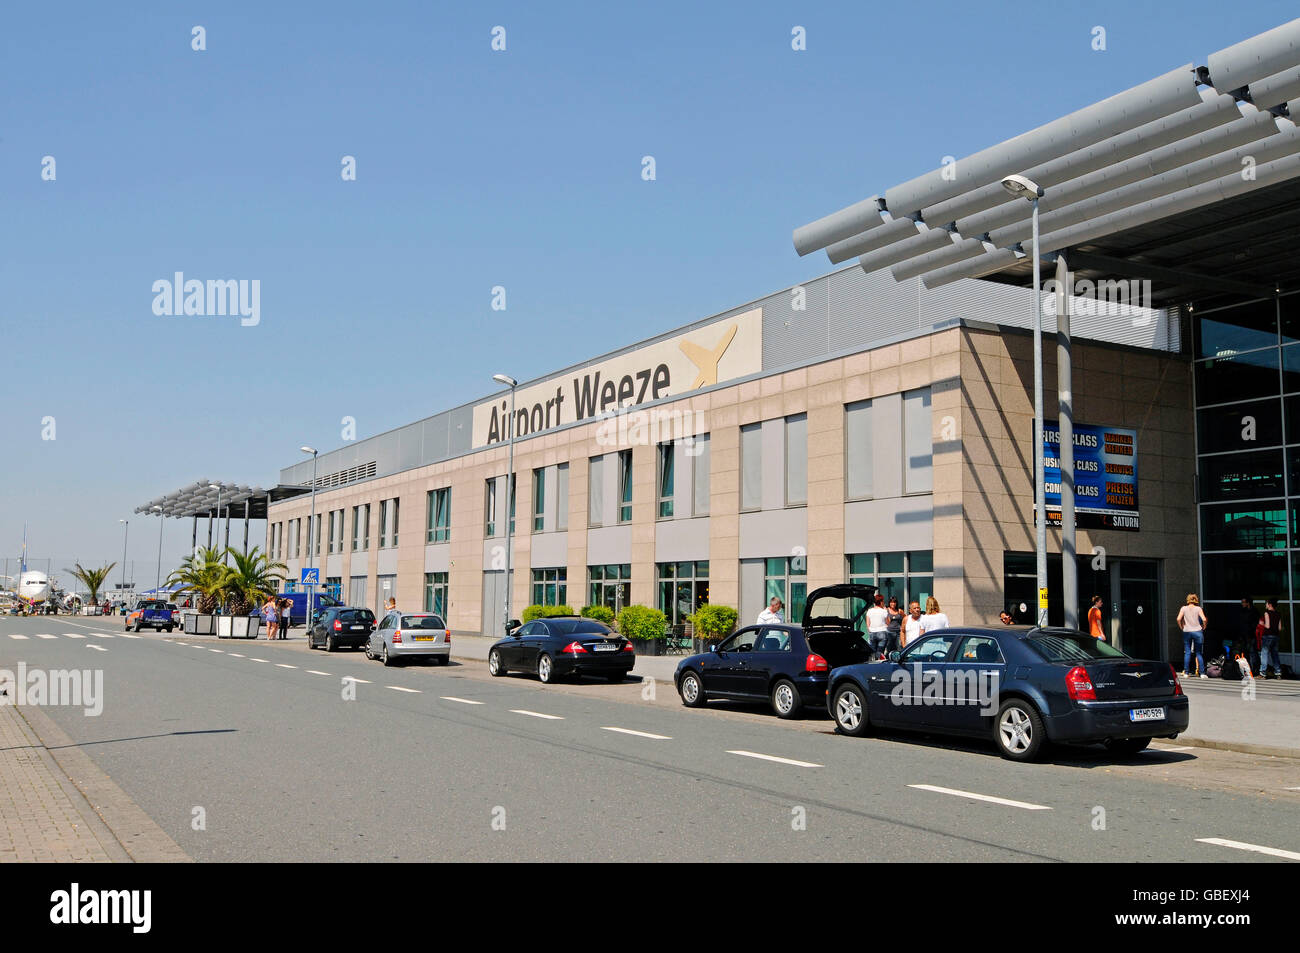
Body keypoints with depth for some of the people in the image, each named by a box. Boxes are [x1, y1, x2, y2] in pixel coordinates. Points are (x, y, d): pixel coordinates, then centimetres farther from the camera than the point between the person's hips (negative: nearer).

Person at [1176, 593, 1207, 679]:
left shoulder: (1184, 608, 1)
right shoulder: (1198, 609, -1)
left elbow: (1178, 619, -9)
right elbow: (1204, 619, -12)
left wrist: (1182, 627, 5)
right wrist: (1204, 627, 5)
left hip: (1187, 632, 1)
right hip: (1197, 631, 0)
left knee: (1187, 653, 4)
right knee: (1199, 653, 5)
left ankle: (1186, 672, 3)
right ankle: (1202, 673, 4)